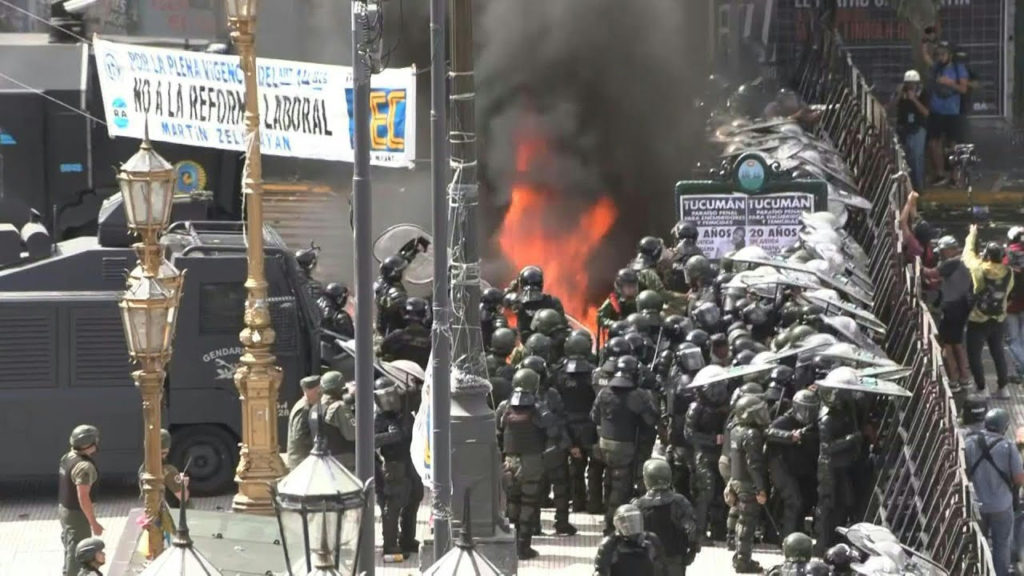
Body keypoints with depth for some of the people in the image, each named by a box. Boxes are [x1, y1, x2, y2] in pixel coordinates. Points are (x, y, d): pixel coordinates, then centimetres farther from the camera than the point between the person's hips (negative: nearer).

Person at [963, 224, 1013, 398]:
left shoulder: (979, 269, -19)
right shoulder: (1008, 273, -8)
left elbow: (968, 254, -2)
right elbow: (1006, 292, 3)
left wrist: (972, 235, 13)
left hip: (978, 320, -5)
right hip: (998, 320, 5)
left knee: (974, 355, 7)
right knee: (998, 353, 17)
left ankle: (982, 389, 6)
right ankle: (1003, 388, 19)